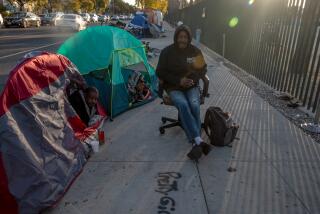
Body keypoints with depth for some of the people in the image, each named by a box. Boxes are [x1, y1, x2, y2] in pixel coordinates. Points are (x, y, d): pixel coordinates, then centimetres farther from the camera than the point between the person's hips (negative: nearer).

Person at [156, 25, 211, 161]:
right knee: (183, 105, -34)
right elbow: (160, 72, -2)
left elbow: (203, 69, 13)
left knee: (194, 105, -30)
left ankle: (195, 144, -27)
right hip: (174, 88, -2)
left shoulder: (195, 51, 4)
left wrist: (193, 79, -9)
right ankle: (199, 141, -35)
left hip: (192, 86, 2)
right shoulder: (167, 52, -3)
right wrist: (179, 81, -13)